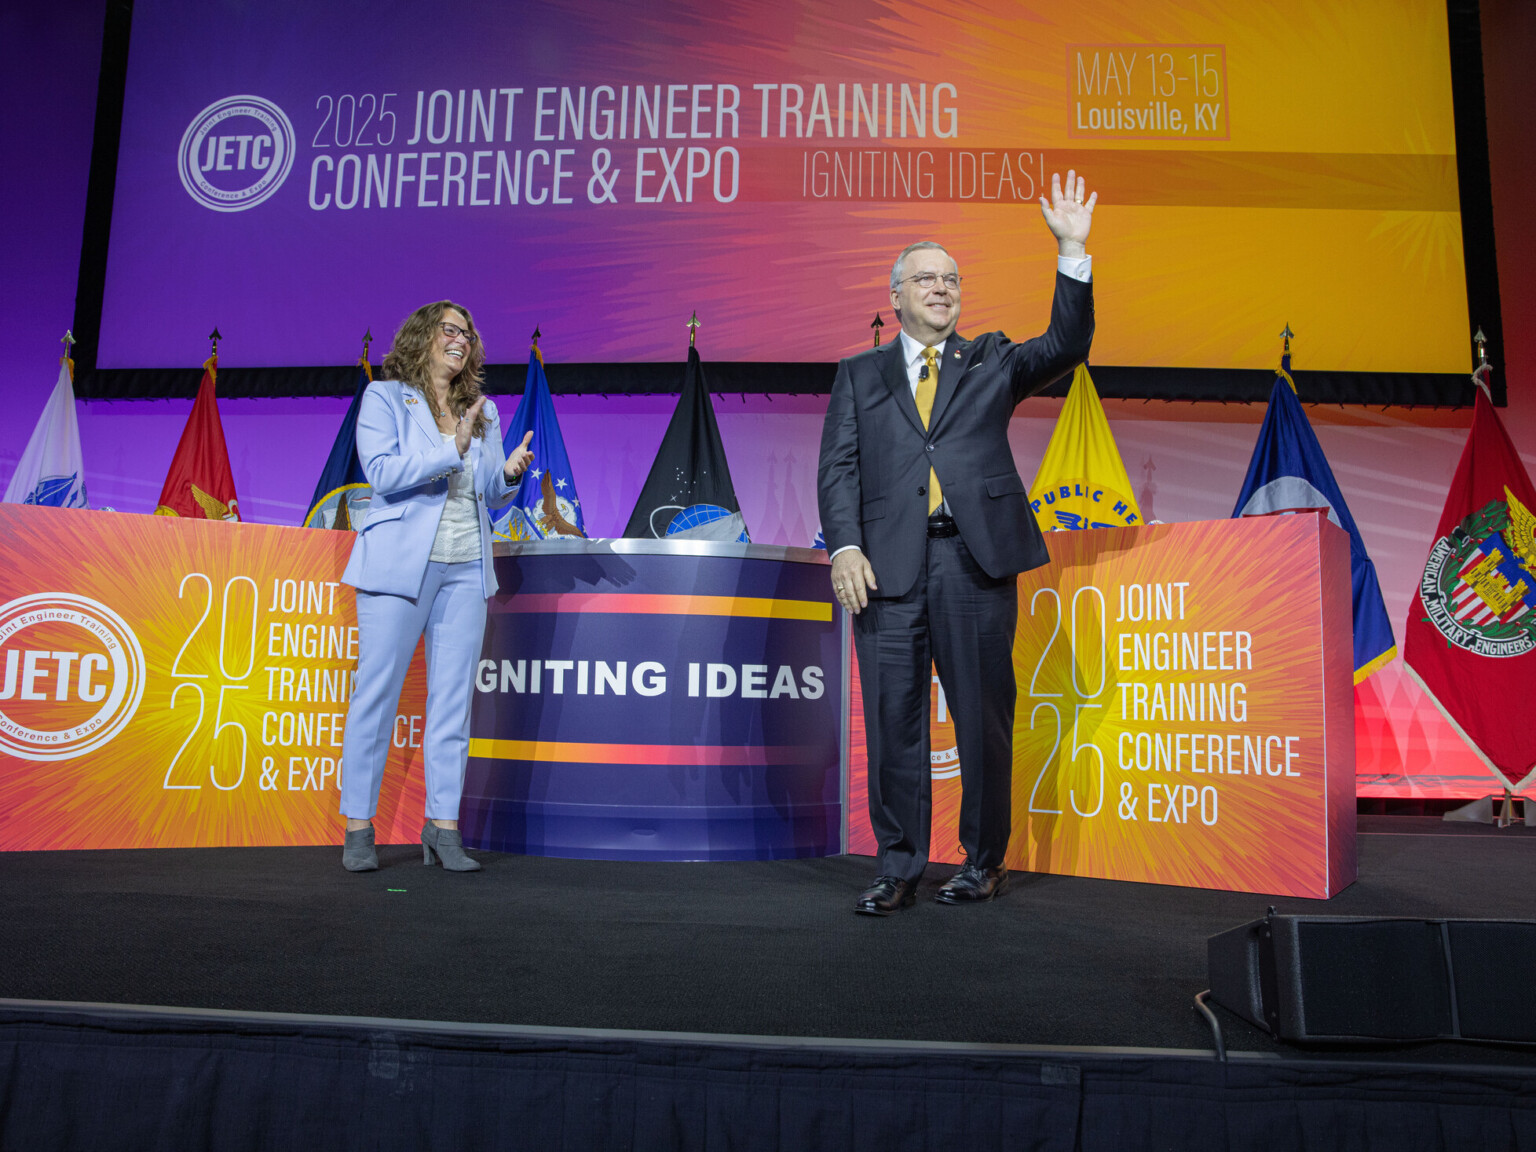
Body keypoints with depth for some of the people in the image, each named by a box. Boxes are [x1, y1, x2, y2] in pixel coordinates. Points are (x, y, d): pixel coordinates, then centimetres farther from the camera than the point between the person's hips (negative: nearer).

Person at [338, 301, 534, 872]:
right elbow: (382, 473, -10)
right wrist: (452, 448, -15)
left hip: (466, 568, 4)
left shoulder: (483, 411, 17)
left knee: (453, 697, 3)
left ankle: (443, 826, 9)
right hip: (400, 562, -4)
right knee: (377, 692, -1)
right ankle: (359, 826, 8)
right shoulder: (384, 397, 4)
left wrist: (509, 471, -4)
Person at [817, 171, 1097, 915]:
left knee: (983, 715, 5)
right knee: (893, 718, 1)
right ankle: (898, 868, 12)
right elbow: (837, 466, 6)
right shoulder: (859, 374, 16)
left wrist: (1071, 253, -6)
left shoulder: (991, 363, 18)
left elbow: (1067, 346, 4)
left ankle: (984, 860, 20)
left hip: (977, 558, 0)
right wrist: (845, 547, -8)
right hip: (888, 565, 0)